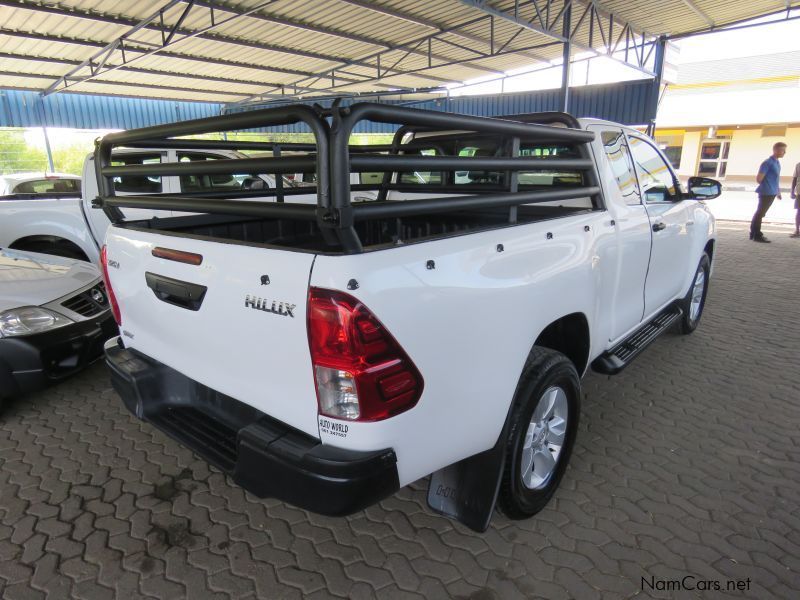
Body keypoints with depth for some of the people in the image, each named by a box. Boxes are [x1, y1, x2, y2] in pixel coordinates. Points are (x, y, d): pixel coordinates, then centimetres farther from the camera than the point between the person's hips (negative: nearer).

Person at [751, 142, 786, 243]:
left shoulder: (777, 163, 14)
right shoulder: (768, 163, -14)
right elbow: (758, 178, -15)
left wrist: (778, 191, 23)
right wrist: (766, 187, 1)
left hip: (772, 193, 9)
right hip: (766, 193, -9)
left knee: (760, 213, 13)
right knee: (760, 213, -3)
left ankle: (754, 233, 21)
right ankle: (757, 235, 1)